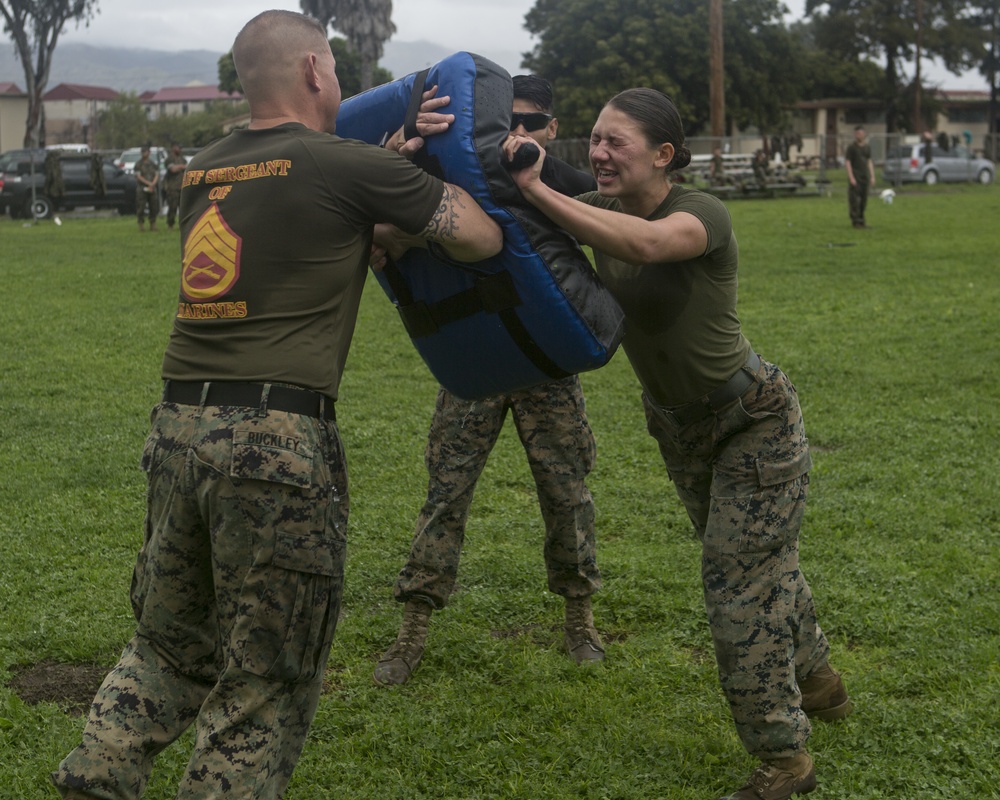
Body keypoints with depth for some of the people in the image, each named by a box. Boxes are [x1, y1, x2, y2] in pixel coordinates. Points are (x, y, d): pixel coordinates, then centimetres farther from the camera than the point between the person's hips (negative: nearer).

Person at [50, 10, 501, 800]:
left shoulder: (205, 170, 15)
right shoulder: (348, 166, -4)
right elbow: (481, 239, 6)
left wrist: (395, 153, 23)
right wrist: (437, 169, 24)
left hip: (179, 427, 7)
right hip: (278, 439, -7)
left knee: (171, 643, 23)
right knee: (266, 680, 5)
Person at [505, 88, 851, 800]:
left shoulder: (702, 214, -26)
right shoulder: (597, 211, -6)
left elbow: (644, 243, -48)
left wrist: (537, 191, -49)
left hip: (755, 420, -7)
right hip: (680, 428, 7)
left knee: (741, 581, -7)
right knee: (761, 560, 23)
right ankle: (817, 682, 46)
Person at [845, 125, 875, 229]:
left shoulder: (867, 146, 12)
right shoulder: (852, 147, -4)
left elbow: (869, 162, 17)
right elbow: (847, 162, -7)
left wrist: (872, 176, 11)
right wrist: (851, 177, -14)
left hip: (865, 177, 5)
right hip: (855, 177, -5)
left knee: (864, 200, 7)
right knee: (854, 200, -8)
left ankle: (861, 219, 17)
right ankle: (856, 221, -4)